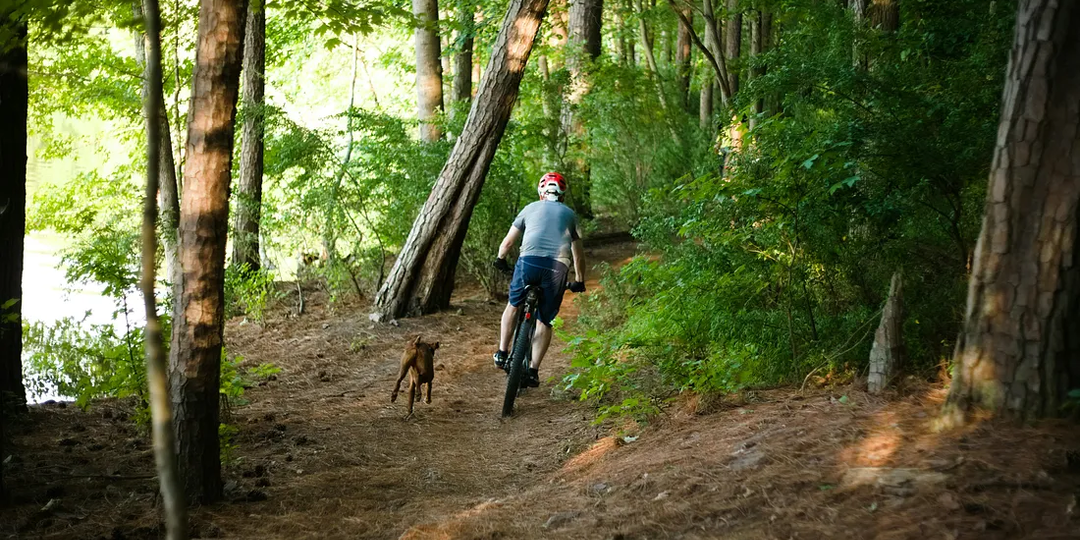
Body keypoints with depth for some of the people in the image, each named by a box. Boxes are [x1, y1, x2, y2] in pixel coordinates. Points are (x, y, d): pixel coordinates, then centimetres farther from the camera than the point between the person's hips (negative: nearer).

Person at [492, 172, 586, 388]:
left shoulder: (531, 208, 21)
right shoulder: (570, 214, 24)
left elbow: (507, 242, 23)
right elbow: (578, 256, 27)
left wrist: (500, 260, 42)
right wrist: (579, 282, 40)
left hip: (529, 261, -1)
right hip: (558, 266, 1)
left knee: (513, 305, 24)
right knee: (545, 321, 10)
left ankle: (502, 353, 23)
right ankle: (533, 370, 0)